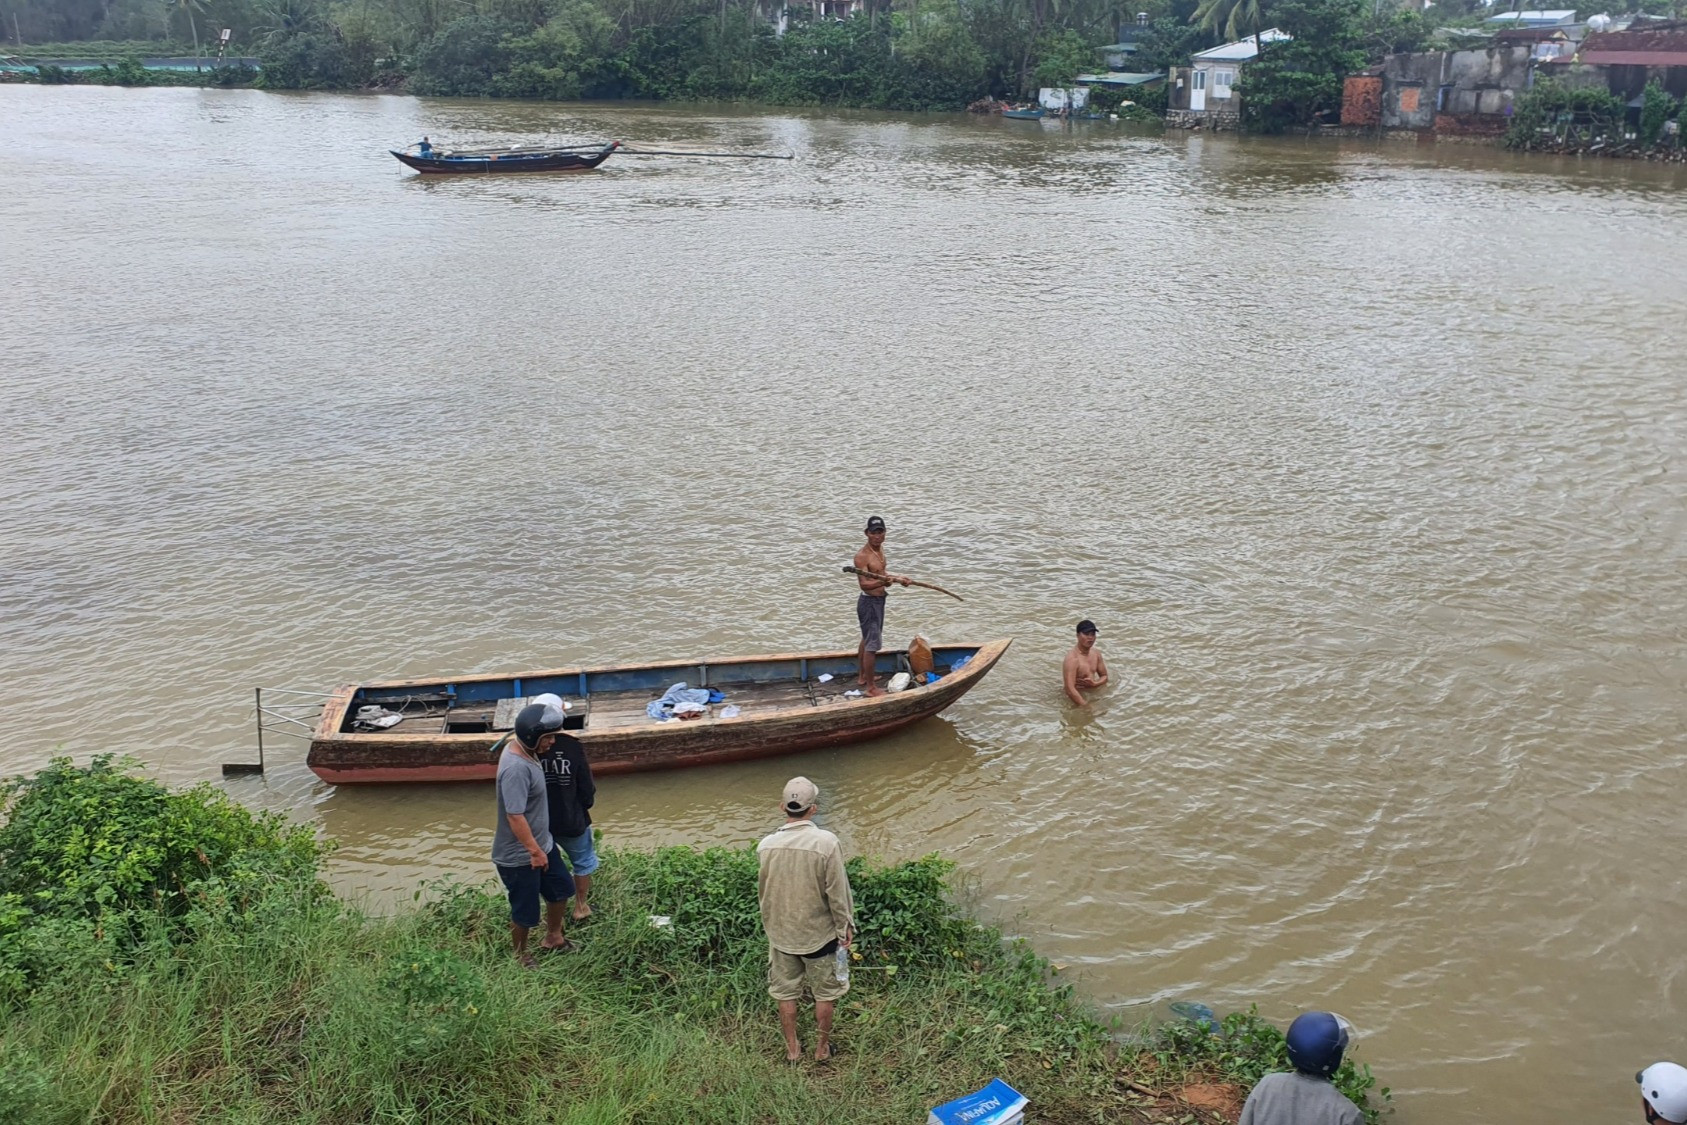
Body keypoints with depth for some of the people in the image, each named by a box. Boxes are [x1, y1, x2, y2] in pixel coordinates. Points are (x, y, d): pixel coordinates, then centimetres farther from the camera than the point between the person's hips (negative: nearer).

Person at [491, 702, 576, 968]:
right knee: (525, 910, 12)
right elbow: (515, 817, -32)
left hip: (541, 842, 9)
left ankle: (553, 939, 45)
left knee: (561, 888, 23)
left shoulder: (521, 749, -3)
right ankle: (520, 956, 37)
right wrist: (535, 851, -23)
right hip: (519, 855, -9)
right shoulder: (516, 768, -34)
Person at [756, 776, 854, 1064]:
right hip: (819, 932, -3)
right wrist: (846, 926, -2)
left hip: (780, 932, 3)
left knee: (786, 993, 19)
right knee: (824, 993, 18)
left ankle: (792, 1049, 32)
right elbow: (837, 892, -16)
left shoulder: (766, 845, -12)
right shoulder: (826, 842, -23)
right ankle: (822, 1048, 30)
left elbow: (762, 890, 3)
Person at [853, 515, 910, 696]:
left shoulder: (880, 548, 5)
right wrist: (882, 582, -47)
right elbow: (864, 584, -33)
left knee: (867, 640, 22)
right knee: (872, 644, -6)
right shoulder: (862, 556, -25)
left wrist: (897, 577, 17)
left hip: (878, 600, 10)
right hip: (868, 602, -10)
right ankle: (870, 687, 2)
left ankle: (864, 676, 38)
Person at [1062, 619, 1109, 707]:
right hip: (1076, 699, -7)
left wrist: (1094, 683, -8)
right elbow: (1070, 690, -29)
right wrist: (1085, 705, -29)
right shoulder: (1072, 659, -23)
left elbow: (1104, 676, 14)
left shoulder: (1096, 654, 2)